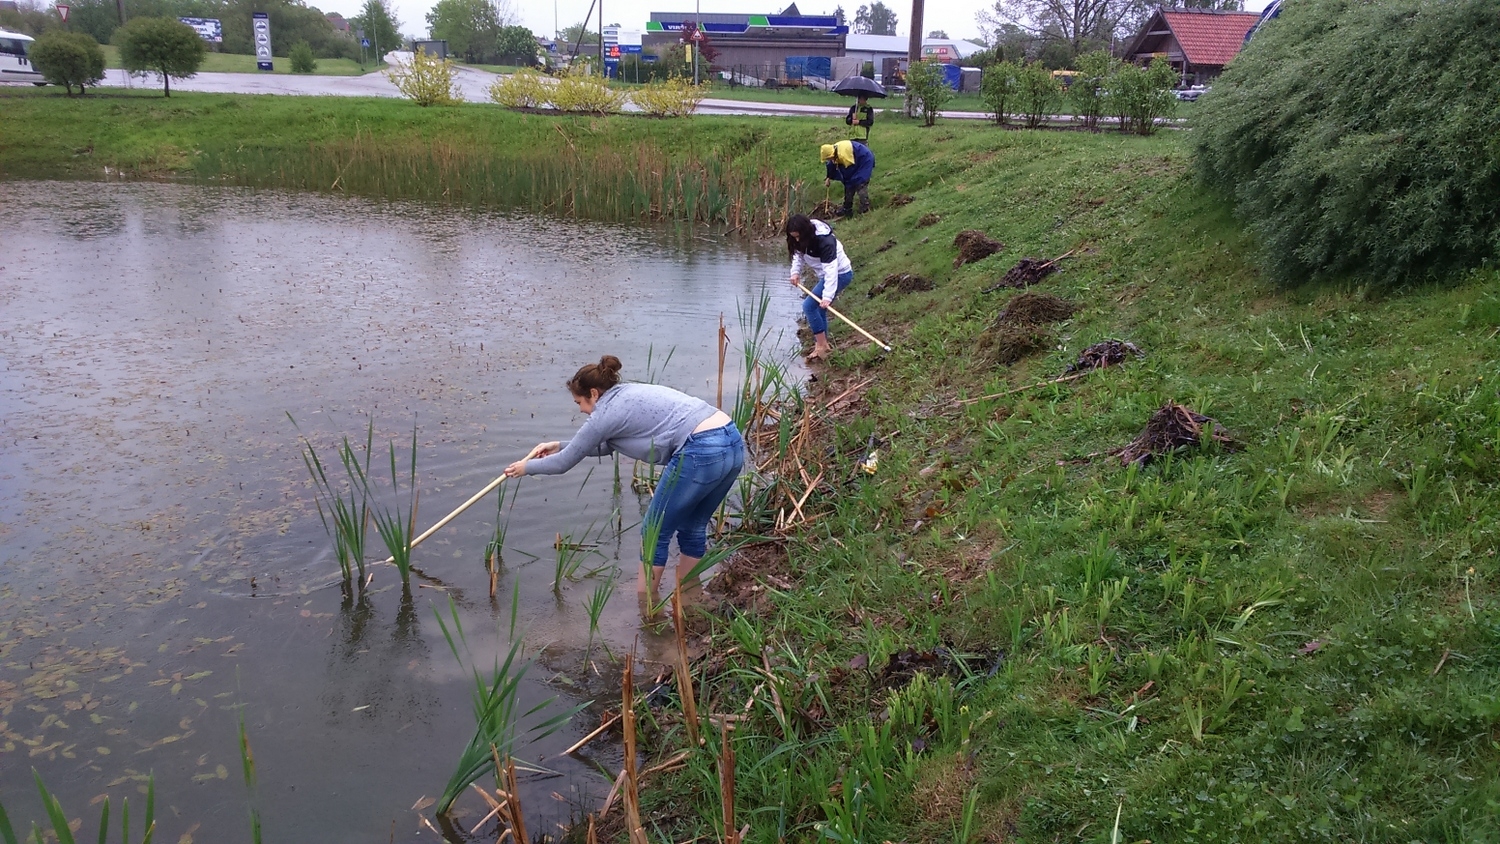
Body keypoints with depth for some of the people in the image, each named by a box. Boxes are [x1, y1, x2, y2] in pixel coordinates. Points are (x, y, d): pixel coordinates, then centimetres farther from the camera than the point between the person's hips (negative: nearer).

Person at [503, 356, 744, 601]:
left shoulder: (606, 412, 2)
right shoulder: (627, 397, 26)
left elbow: (565, 463, 11)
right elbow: (606, 445, 40)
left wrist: (527, 466, 28)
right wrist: (559, 446, 42)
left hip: (701, 452, -9)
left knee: (655, 533, 9)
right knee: (692, 529, 23)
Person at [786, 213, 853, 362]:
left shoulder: (825, 242, -32)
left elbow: (831, 270, -36)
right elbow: (798, 253, 7)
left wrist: (827, 297, -41)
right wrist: (796, 272, -12)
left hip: (840, 274, -9)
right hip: (826, 274, 9)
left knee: (809, 306, -14)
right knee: (819, 310, 11)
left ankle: (821, 345, -7)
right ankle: (822, 344, 22)